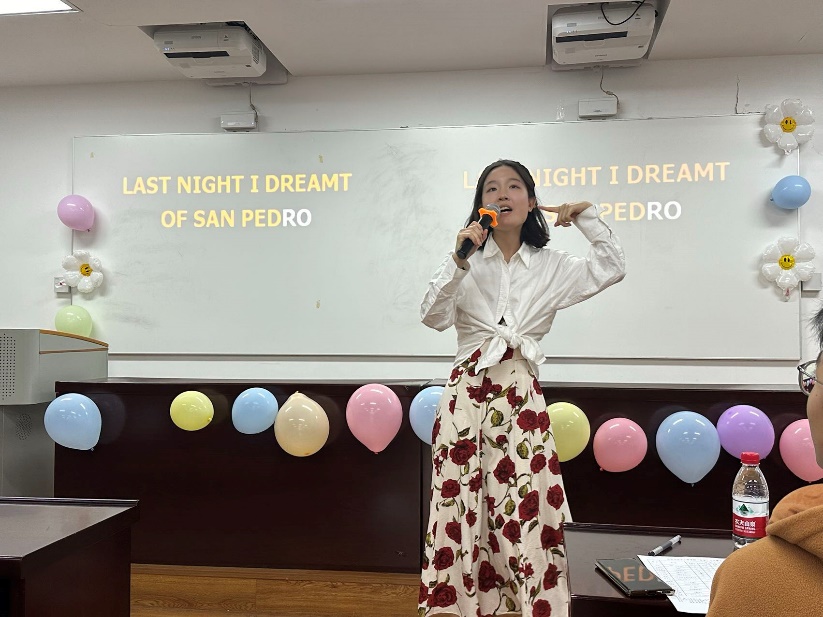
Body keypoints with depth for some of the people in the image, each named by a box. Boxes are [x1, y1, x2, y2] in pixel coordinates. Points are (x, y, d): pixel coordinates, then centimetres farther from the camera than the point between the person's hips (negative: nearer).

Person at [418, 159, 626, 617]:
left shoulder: (550, 266, 11)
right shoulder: (467, 261, 7)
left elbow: (612, 269, 7)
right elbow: (434, 316, -4)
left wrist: (586, 216, 5)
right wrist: (459, 262, -15)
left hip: (521, 394, 1)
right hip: (468, 389, -1)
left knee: (527, 507, -3)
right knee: (461, 505, 0)